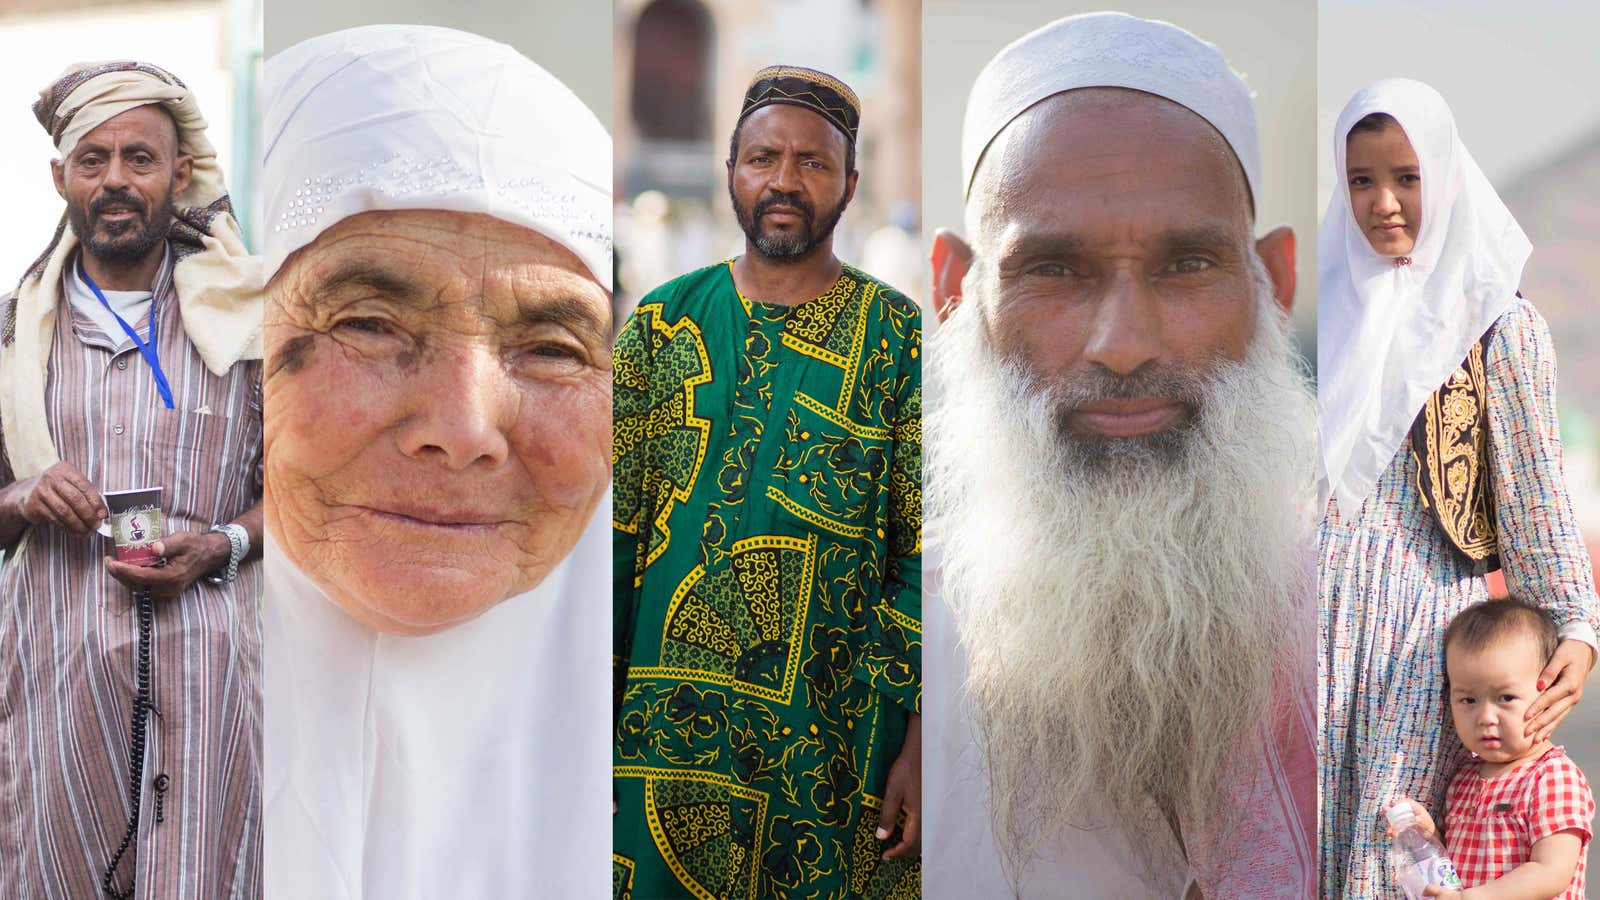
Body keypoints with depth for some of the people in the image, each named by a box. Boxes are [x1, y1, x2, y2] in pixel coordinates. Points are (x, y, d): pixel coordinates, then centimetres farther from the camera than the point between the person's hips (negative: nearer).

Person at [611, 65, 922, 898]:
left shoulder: (898, 338, -2)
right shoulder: (663, 323, 5)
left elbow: (928, 554, -4)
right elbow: (611, 527, 6)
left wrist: (921, 741, -9)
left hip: (830, 734, -2)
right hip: (661, 730, 2)